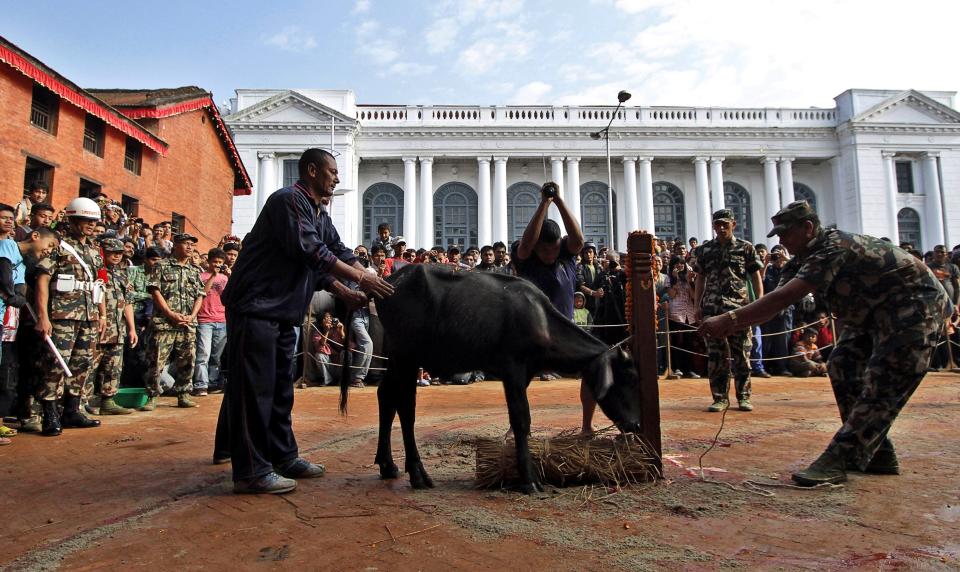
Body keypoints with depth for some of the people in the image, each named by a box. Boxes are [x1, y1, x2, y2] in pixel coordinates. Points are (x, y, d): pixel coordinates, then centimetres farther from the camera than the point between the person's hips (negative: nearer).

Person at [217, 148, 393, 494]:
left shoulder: (320, 215, 17)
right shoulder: (288, 200, -12)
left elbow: (339, 254, 12)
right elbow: (310, 251, -23)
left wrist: (348, 294, -4)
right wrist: (360, 279, -22)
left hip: (283, 311, 10)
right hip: (255, 306, -10)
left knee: (280, 387, 13)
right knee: (255, 387, -7)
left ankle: (283, 456, 23)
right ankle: (252, 471, -1)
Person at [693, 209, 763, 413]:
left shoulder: (746, 248, 6)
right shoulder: (704, 250, 11)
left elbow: (755, 277, 4)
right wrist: (698, 306, 7)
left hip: (739, 307, -1)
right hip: (712, 309, 2)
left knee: (741, 355, 2)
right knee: (715, 356, 2)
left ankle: (743, 396, 14)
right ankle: (720, 397, 9)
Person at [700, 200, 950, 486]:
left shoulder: (833, 248, -29)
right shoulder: (804, 258, 0)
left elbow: (782, 299, -39)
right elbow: (776, 299, -5)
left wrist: (728, 319, -41)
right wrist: (728, 327, -17)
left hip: (915, 305, -10)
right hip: (872, 312, 10)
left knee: (882, 386, -15)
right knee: (842, 366, 3)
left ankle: (837, 461, -19)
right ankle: (877, 454, 11)